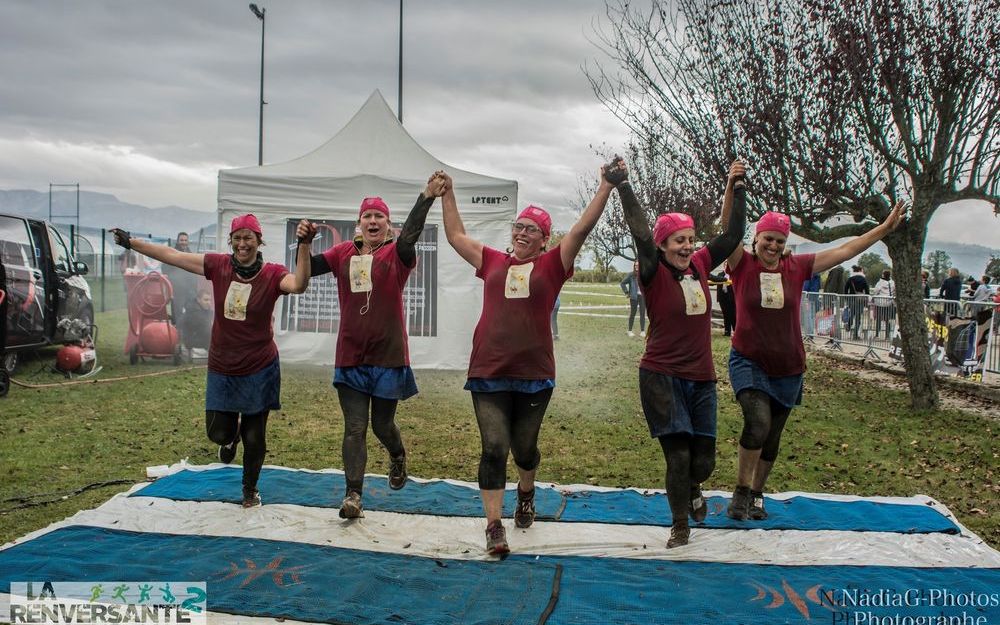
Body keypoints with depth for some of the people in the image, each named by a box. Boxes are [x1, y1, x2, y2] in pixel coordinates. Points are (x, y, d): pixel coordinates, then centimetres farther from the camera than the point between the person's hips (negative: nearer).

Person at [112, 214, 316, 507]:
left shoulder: (272, 274, -13)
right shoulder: (218, 265, -5)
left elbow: (298, 284, -34)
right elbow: (172, 255, 2)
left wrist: (304, 245, -46)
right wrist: (130, 242, 7)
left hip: (260, 370, -2)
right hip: (222, 370, 3)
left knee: (254, 438, 9)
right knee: (218, 433, 9)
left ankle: (250, 489, 35)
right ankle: (231, 437, 49)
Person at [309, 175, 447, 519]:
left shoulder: (396, 254, -4)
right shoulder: (344, 252, 6)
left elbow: (410, 234, -25)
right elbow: (310, 268, -1)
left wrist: (427, 197, -36)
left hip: (388, 355, -2)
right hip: (350, 356, 2)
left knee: (382, 424, 12)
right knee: (354, 428, 0)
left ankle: (398, 456, 45)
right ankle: (353, 495, 3)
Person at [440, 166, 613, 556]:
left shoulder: (551, 265, 4)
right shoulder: (493, 261, 10)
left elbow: (582, 229, -4)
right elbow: (456, 235, 19)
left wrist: (606, 187, -9)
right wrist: (447, 194, 20)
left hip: (535, 375, 0)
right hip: (488, 373, 1)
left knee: (524, 447, 15)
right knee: (494, 448, -5)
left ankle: (526, 492, 47)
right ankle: (494, 526, 2)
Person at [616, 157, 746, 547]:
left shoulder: (699, 267, 6)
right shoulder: (654, 275, -9)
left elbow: (733, 234, 8)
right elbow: (641, 234, -23)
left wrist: (737, 188, 5)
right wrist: (622, 186, -29)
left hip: (701, 378, 5)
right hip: (661, 377, -5)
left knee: (703, 462, 10)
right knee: (678, 455, -7)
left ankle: (691, 488, 47)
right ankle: (680, 527, 16)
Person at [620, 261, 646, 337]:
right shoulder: (630, 275, -3)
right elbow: (623, 283, 4)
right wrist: (626, 292, -2)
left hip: (643, 296, 2)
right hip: (634, 297, -2)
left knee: (642, 313, 1)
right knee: (632, 313, 3)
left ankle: (642, 331, 7)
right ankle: (630, 331, 12)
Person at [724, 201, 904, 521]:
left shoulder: (796, 267, 2)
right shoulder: (743, 265, -7)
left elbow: (843, 251, 7)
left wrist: (885, 227, 8)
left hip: (787, 368, 4)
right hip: (749, 363, -4)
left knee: (772, 438, 13)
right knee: (758, 422, -24)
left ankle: (757, 494, 33)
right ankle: (740, 491, -7)